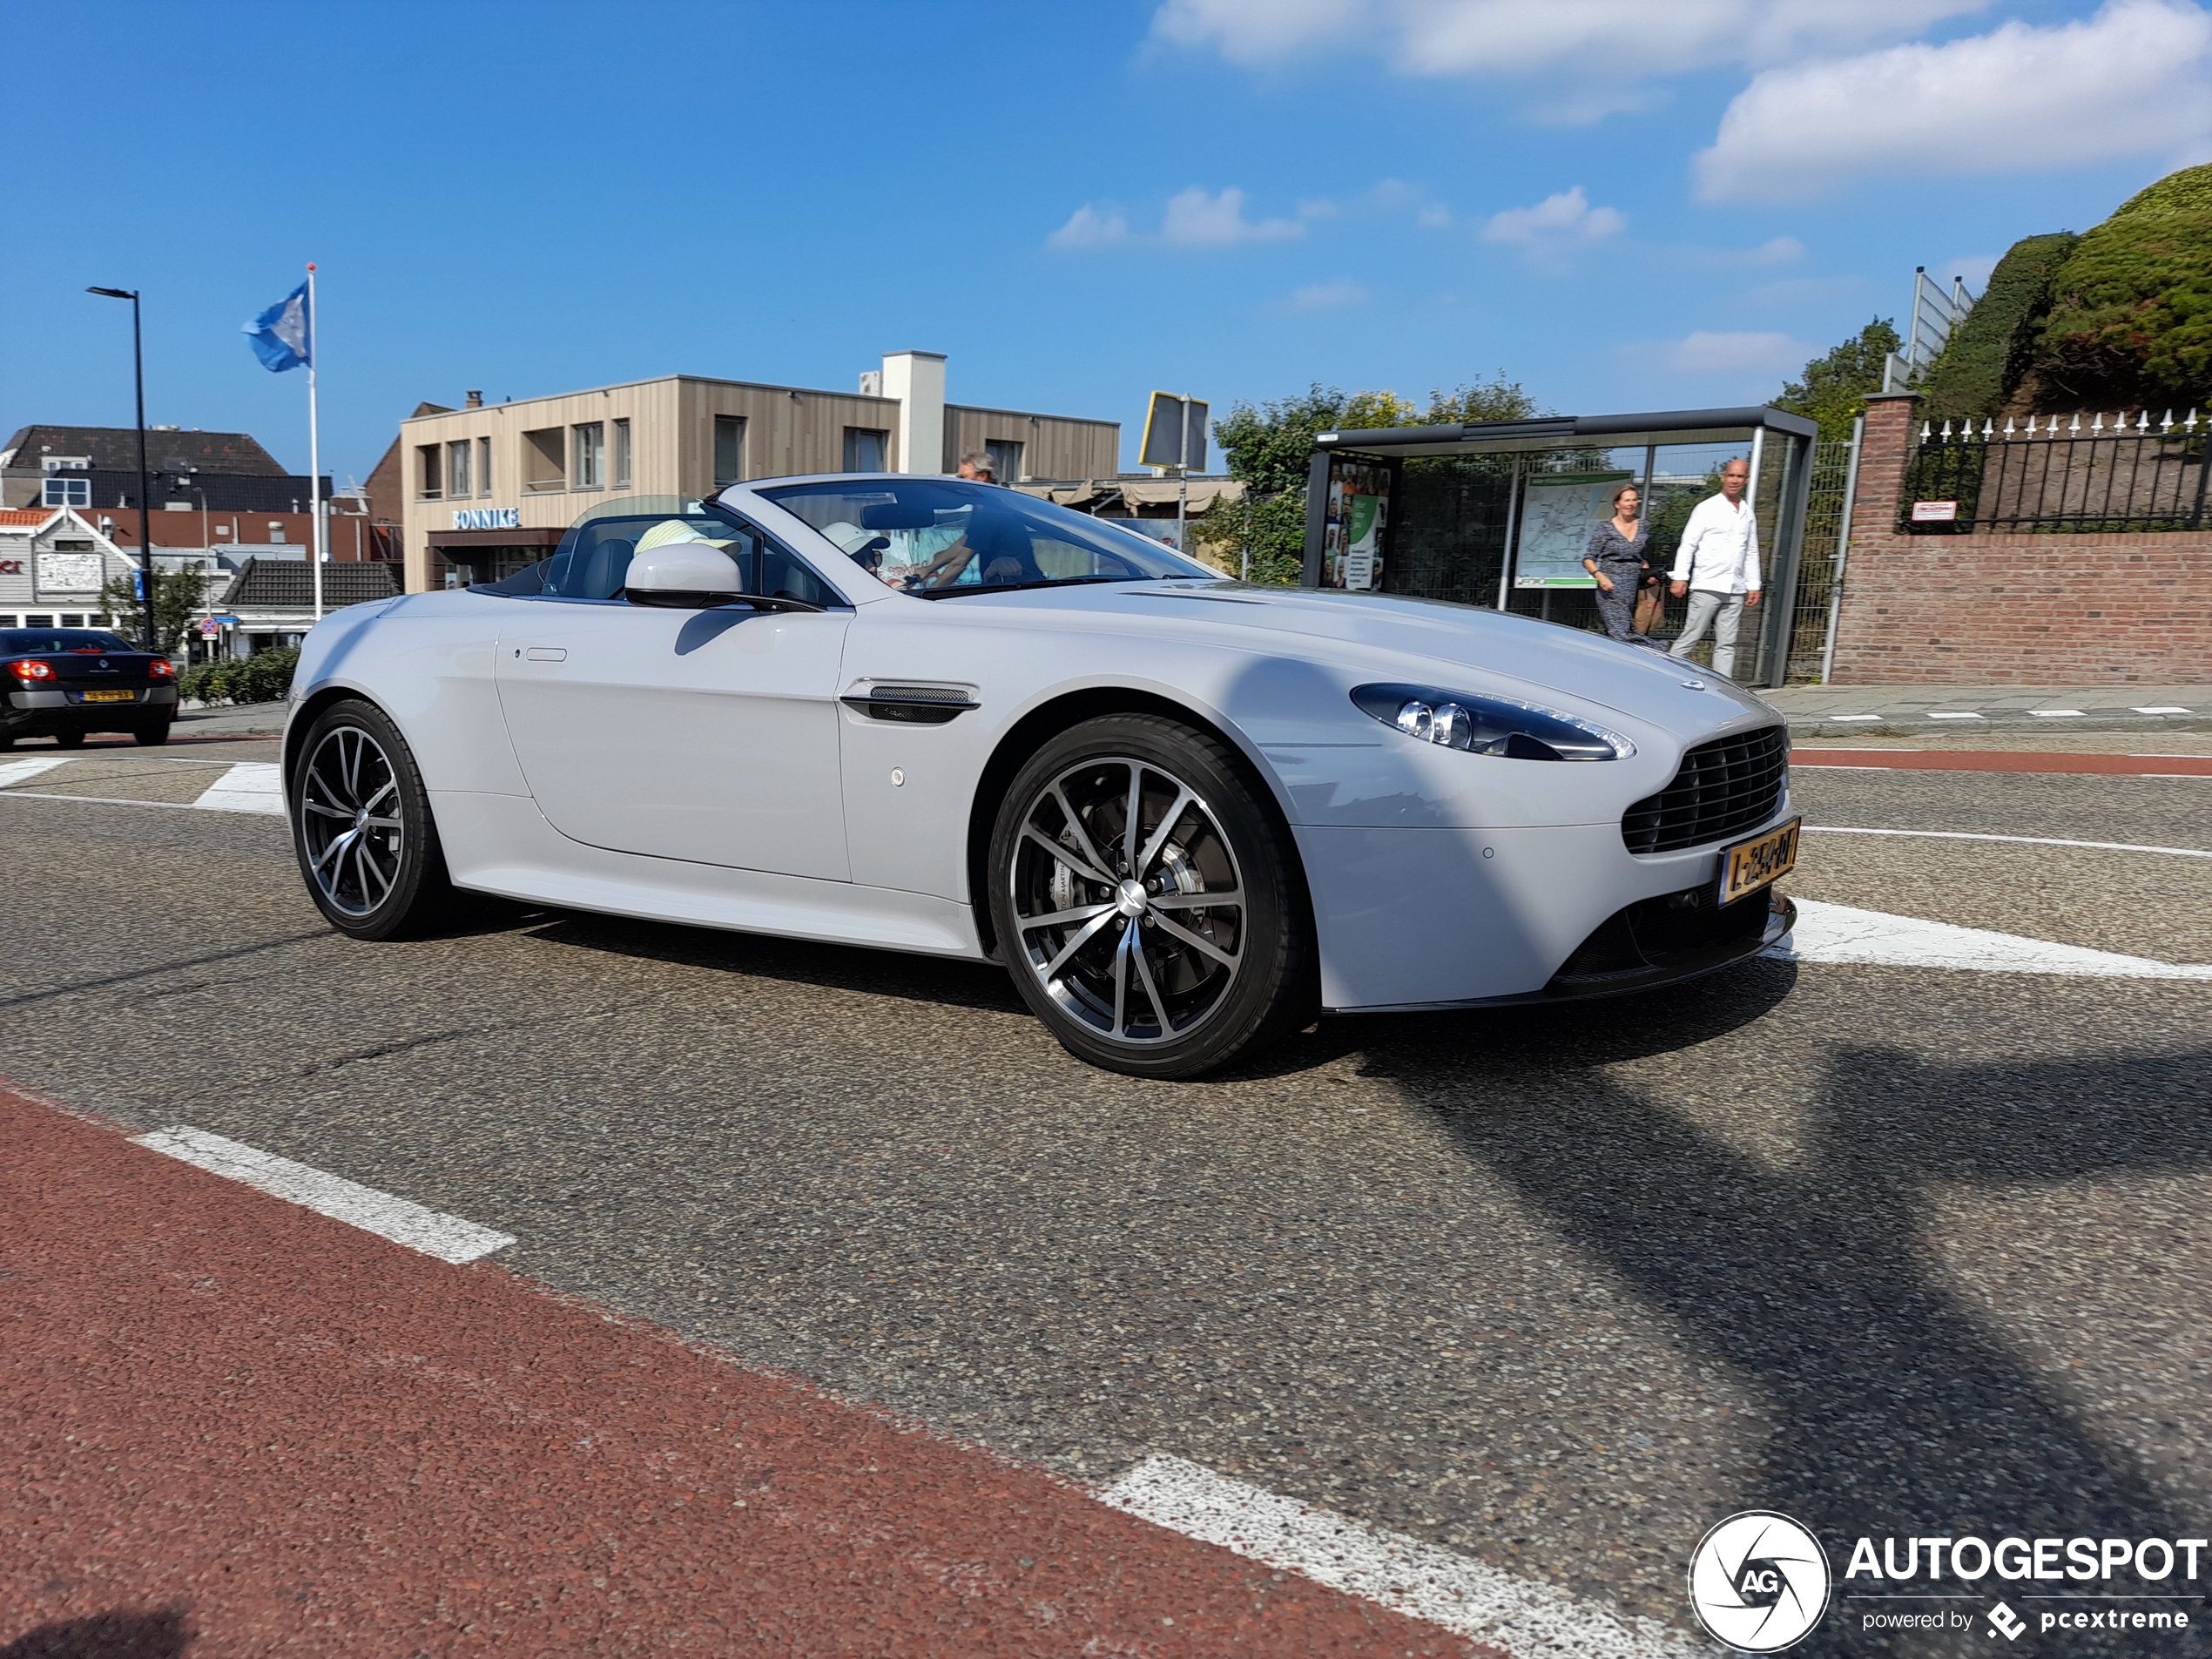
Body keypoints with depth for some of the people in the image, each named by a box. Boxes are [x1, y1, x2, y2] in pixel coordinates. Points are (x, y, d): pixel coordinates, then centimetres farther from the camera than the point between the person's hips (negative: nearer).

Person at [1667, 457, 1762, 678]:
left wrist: (1753, 585, 15)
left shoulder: (1748, 515, 17)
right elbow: (1688, 544, -4)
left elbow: (1752, 554, 21)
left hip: (1735, 591, 5)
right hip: (1707, 587, -5)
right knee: (1690, 638, -8)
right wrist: (1680, 577, -13)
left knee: (1727, 644, 3)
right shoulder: (1707, 508, 1)